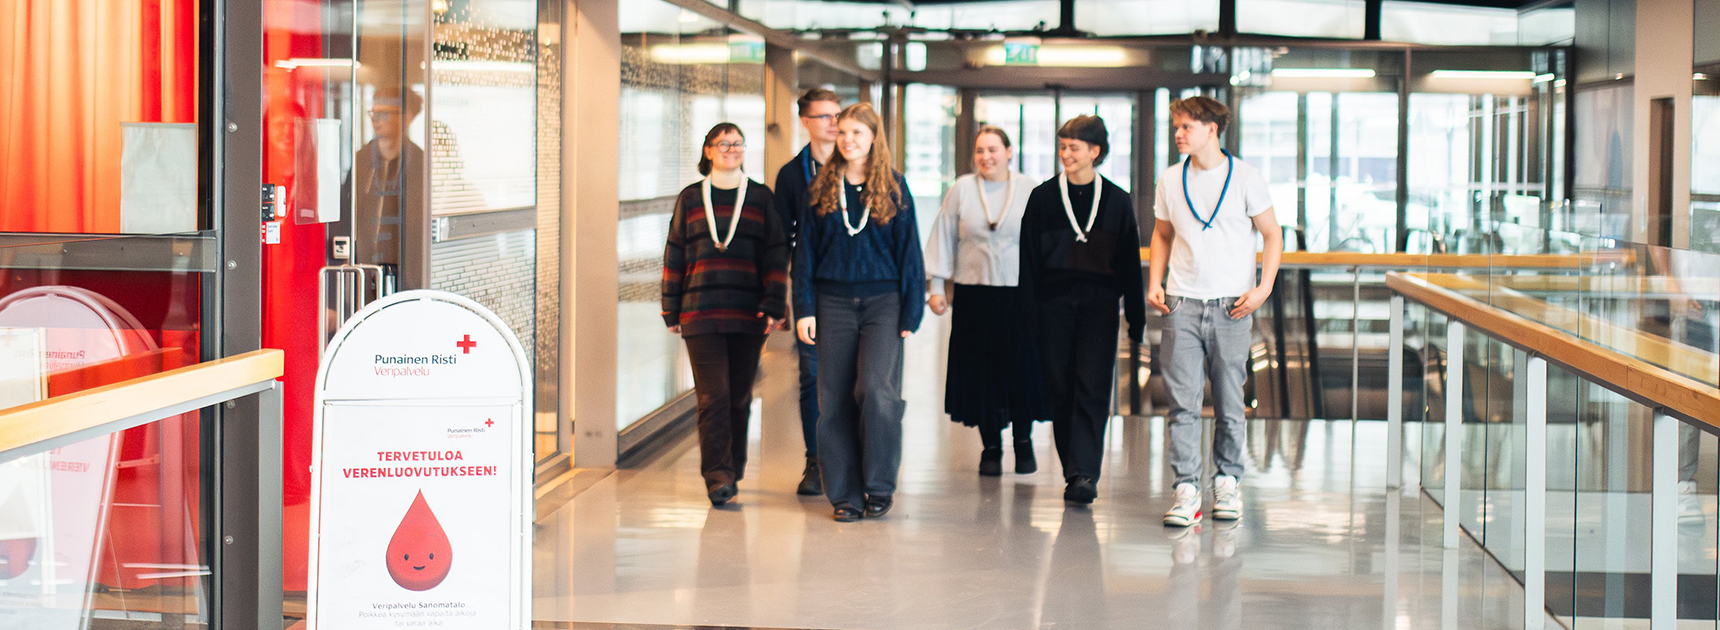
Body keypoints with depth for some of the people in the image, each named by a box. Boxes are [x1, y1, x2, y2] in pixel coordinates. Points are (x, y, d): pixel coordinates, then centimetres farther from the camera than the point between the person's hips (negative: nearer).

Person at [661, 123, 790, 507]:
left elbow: (776, 256, 4)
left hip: (748, 315, 1)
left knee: (739, 396, 7)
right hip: (701, 314, -1)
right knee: (713, 396, -9)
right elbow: (674, 257, 10)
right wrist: (671, 310, 7)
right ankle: (718, 477, -11)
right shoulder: (690, 199, 9)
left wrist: (774, 306, -5)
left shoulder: (760, 198, 8)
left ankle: (733, 469, 21)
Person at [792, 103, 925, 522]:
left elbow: (909, 251, 4)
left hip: (882, 302, -2)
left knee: (876, 388, -18)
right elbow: (805, 250, 9)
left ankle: (880, 485, -3)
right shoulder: (822, 187, 8)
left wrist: (911, 314, -1)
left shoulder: (893, 187, 4)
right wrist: (804, 309, 1)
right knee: (836, 398, 1)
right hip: (834, 302, 2)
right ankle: (845, 494, 9)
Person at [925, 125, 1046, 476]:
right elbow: (944, 239, 8)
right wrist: (936, 287, 4)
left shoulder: (1028, 191, 4)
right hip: (974, 293, 1)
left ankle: (1024, 440, 16)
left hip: (1020, 293, -1)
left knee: (1021, 367, -2)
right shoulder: (961, 190, 6)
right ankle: (991, 447, 13)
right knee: (981, 372, 2)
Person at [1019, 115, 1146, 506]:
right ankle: (1075, 471, 14)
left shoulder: (1116, 201, 7)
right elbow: (1028, 257, 6)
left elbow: (1130, 262, 9)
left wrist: (1136, 316, 7)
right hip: (1054, 302, 1)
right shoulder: (1043, 197, 7)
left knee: (1093, 388, -11)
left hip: (1099, 303, -1)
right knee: (1060, 390, 3)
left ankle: (1085, 474, -14)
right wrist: (1029, 313, 0)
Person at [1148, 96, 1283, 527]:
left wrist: (1264, 287, -8)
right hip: (1182, 305, 2)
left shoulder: (1245, 178, -1)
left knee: (1229, 404, 5)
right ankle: (1186, 489, -2)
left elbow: (1272, 234, 4)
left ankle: (1227, 482, 19)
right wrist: (1155, 283, 5)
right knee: (1183, 402, -4)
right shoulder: (1170, 181, 8)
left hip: (1231, 306, -2)